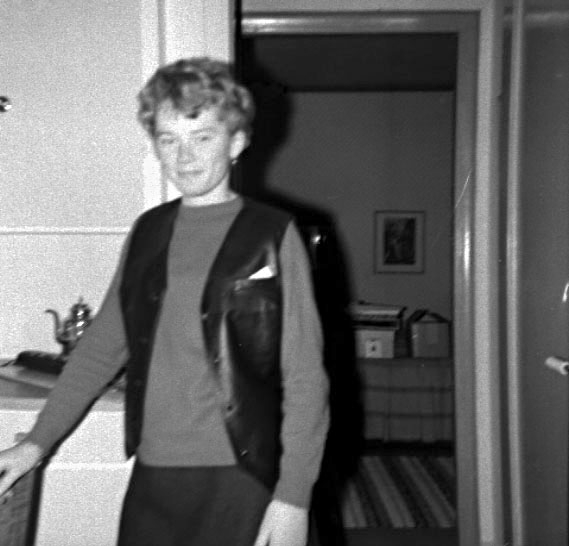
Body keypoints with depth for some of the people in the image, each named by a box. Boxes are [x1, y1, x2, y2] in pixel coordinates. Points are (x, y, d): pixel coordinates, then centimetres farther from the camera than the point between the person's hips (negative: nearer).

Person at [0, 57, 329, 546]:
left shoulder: (273, 235, -5)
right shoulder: (147, 233, 8)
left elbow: (305, 380, -7)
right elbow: (100, 349, 13)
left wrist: (294, 496, -12)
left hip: (242, 486, -4)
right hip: (150, 482, 4)